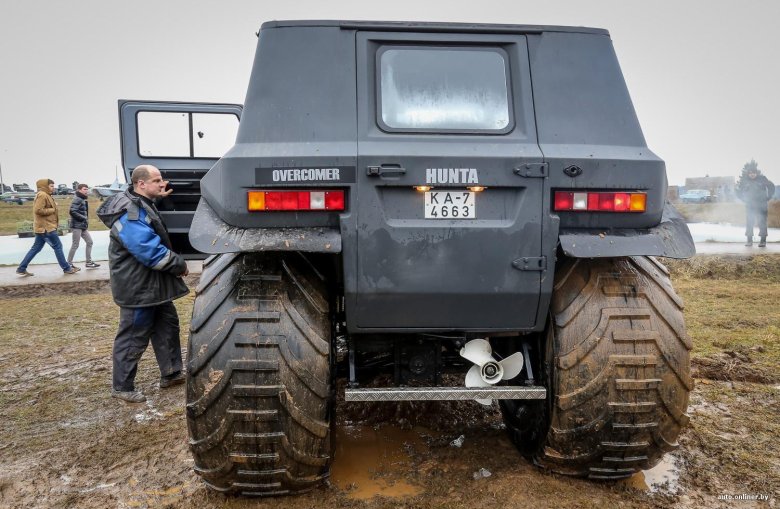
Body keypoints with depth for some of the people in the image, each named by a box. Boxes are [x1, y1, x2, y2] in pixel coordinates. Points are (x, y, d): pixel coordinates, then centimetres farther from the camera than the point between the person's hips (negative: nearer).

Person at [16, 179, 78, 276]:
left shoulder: (45, 195, 18)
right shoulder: (42, 195, -14)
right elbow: (38, 210, -22)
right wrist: (52, 210, -14)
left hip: (42, 227, 10)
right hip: (46, 227, -10)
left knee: (36, 248, 12)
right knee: (58, 246, -4)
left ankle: (21, 269, 15)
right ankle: (67, 268, 2)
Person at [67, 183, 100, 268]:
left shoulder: (83, 200, 15)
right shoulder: (77, 199, -12)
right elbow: (72, 211, -22)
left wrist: (86, 220, 4)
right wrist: (84, 218, -16)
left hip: (83, 226, 9)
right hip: (77, 226, -9)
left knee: (89, 242, 11)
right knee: (75, 245, -4)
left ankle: (89, 262, 17)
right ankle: (69, 264, 5)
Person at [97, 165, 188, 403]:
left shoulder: (142, 205, 9)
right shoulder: (129, 214, -24)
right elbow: (151, 252, -29)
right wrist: (180, 266, -18)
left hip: (152, 284, 11)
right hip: (137, 287, -11)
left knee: (167, 324, 18)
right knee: (134, 337, 2)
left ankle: (170, 374, 30)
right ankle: (121, 387, 18)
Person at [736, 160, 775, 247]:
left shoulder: (762, 179, -6)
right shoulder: (744, 180, -2)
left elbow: (771, 187, 8)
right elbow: (739, 191, 14)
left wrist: (768, 198, 4)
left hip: (761, 205, -2)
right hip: (749, 206, 2)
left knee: (762, 222, -8)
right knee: (749, 223, 1)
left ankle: (763, 241, -5)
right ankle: (749, 240, 9)